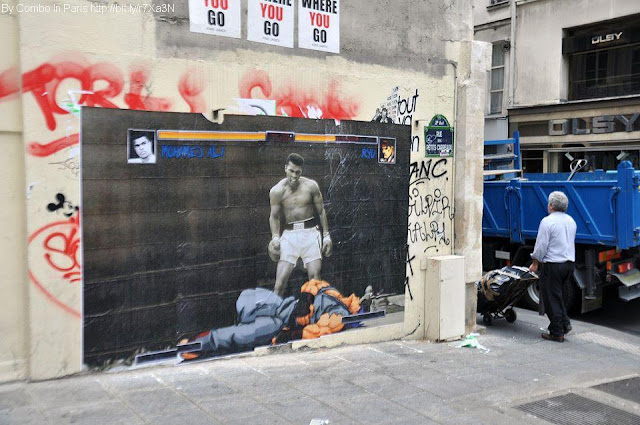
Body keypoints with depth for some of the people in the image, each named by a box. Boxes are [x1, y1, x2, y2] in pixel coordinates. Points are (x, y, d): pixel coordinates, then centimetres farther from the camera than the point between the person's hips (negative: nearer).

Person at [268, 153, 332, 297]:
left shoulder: (311, 186, -1)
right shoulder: (276, 191, -3)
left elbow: (321, 211, 7)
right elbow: (274, 217, 4)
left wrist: (326, 236, 5)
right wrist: (275, 238, -10)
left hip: (310, 232, 0)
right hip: (290, 233, 0)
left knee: (314, 276, -4)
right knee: (281, 278, -8)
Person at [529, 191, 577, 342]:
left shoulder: (547, 221, -14)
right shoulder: (571, 221, 11)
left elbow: (541, 246, -14)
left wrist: (535, 263, -2)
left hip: (553, 265, -8)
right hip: (570, 263, 8)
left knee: (551, 298, 1)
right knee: (557, 295, 22)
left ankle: (557, 333, 5)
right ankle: (565, 323, 15)